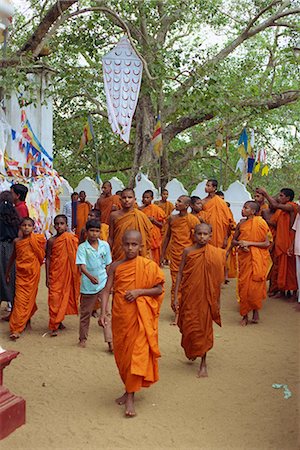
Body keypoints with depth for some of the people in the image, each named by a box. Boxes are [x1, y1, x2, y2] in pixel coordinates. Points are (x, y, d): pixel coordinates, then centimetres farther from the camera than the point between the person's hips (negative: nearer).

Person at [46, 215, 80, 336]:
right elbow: (48, 259, -1)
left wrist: (76, 275, 4)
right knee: (54, 298, -5)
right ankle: (53, 326, 0)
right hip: (55, 274, -2)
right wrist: (47, 277, -4)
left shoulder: (72, 239, 0)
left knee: (65, 297, 8)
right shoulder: (51, 241, -3)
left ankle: (59, 321, 25)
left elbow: (75, 257, 6)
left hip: (67, 274, 2)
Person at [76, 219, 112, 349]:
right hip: (88, 286, -1)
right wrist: (90, 276, -37)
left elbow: (108, 265, 9)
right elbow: (82, 266, -19)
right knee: (85, 313, 13)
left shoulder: (105, 245, 1)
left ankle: (110, 341, 2)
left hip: (103, 284, 1)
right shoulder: (82, 247, -8)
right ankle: (83, 338, 31)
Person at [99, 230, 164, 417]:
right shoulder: (116, 266, 2)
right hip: (120, 316, 4)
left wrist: (139, 291, -17)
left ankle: (130, 397, 1)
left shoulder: (148, 266, -5)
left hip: (140, 317, -3)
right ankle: (129, 389, 33)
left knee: (137, 353, -5)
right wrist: (103, 312, -11)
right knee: (121, 353, 13)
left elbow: (159, 289, -4)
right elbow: (107, 290, 0)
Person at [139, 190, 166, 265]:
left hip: (154, 239, -4)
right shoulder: (140, 209, 7)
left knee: (154, 261, 1)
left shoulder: (157, 209, -5)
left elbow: (163, 225, -3)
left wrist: (153, 220, -16)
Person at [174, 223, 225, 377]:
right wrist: (176, 296, -3)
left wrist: (218, 301, 3)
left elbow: (218, 279, 1)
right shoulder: (188, 251, -3)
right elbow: (180, 274, 0)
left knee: (204, 327, 3)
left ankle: (203, 363, 16)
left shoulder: (216, 254, -4)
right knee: (189, 326, 9)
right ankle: (191, 351, 39)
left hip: (206, 296, -1)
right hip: (189, 295, 1)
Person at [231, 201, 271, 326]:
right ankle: (245, 314, 12)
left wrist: (249, 243, -17)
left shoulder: (260, 223, -7)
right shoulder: (241, 224, 6)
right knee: (243, 285, 3)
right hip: (244, 258, 4)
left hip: (257, 259, -4)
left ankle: (255, 311, 15)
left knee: (255, 285, -4)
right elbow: (233, 241, 14)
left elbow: (267, 243, -11)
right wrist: (240, 244, -8)